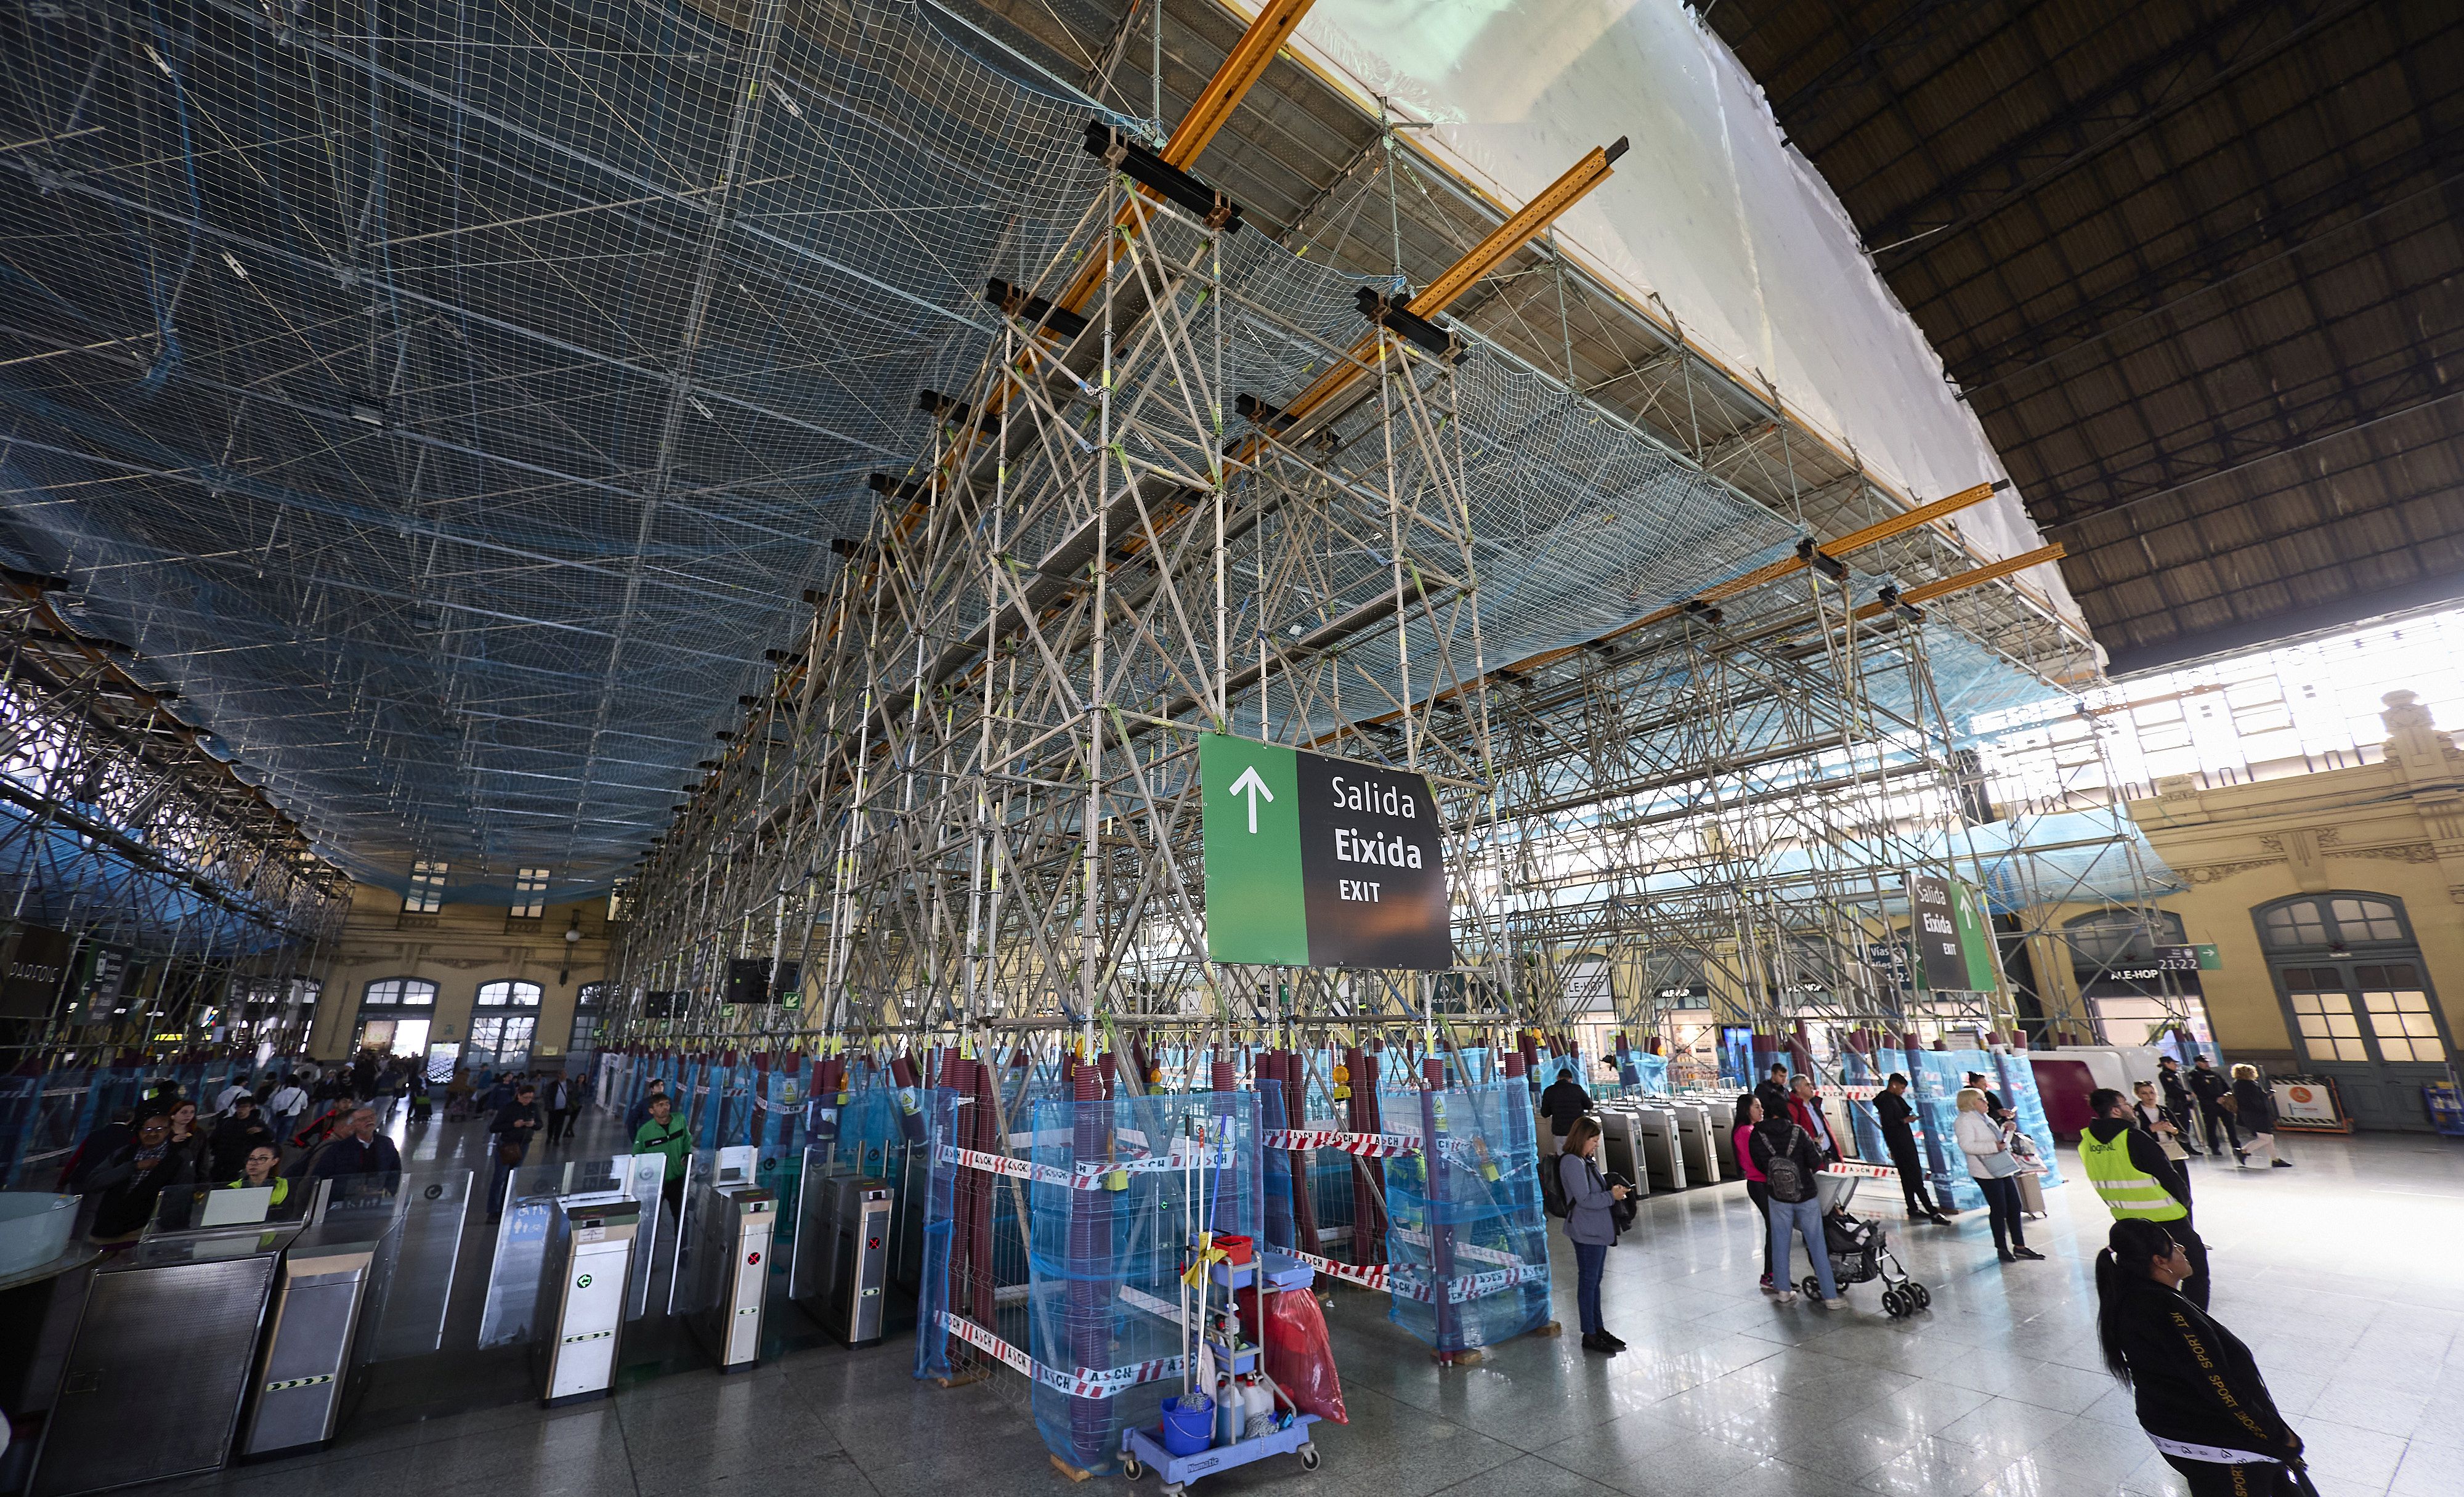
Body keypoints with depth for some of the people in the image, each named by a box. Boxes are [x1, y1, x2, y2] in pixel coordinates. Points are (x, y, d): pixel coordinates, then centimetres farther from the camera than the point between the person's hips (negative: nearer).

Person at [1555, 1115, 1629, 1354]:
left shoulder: (1586, 1161, 11)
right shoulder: (1572, 1163, -21)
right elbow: (1585, 1199, -23)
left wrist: (1612, 1190, 4)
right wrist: (1612, 1196, -14)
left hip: (1598, 1230, 10)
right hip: (1586, 1232, -10)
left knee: (1594, 1280, 18)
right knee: (1588, 1281, 1)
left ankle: (1598, 1328, 29)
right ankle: (1589, 1335, 11)